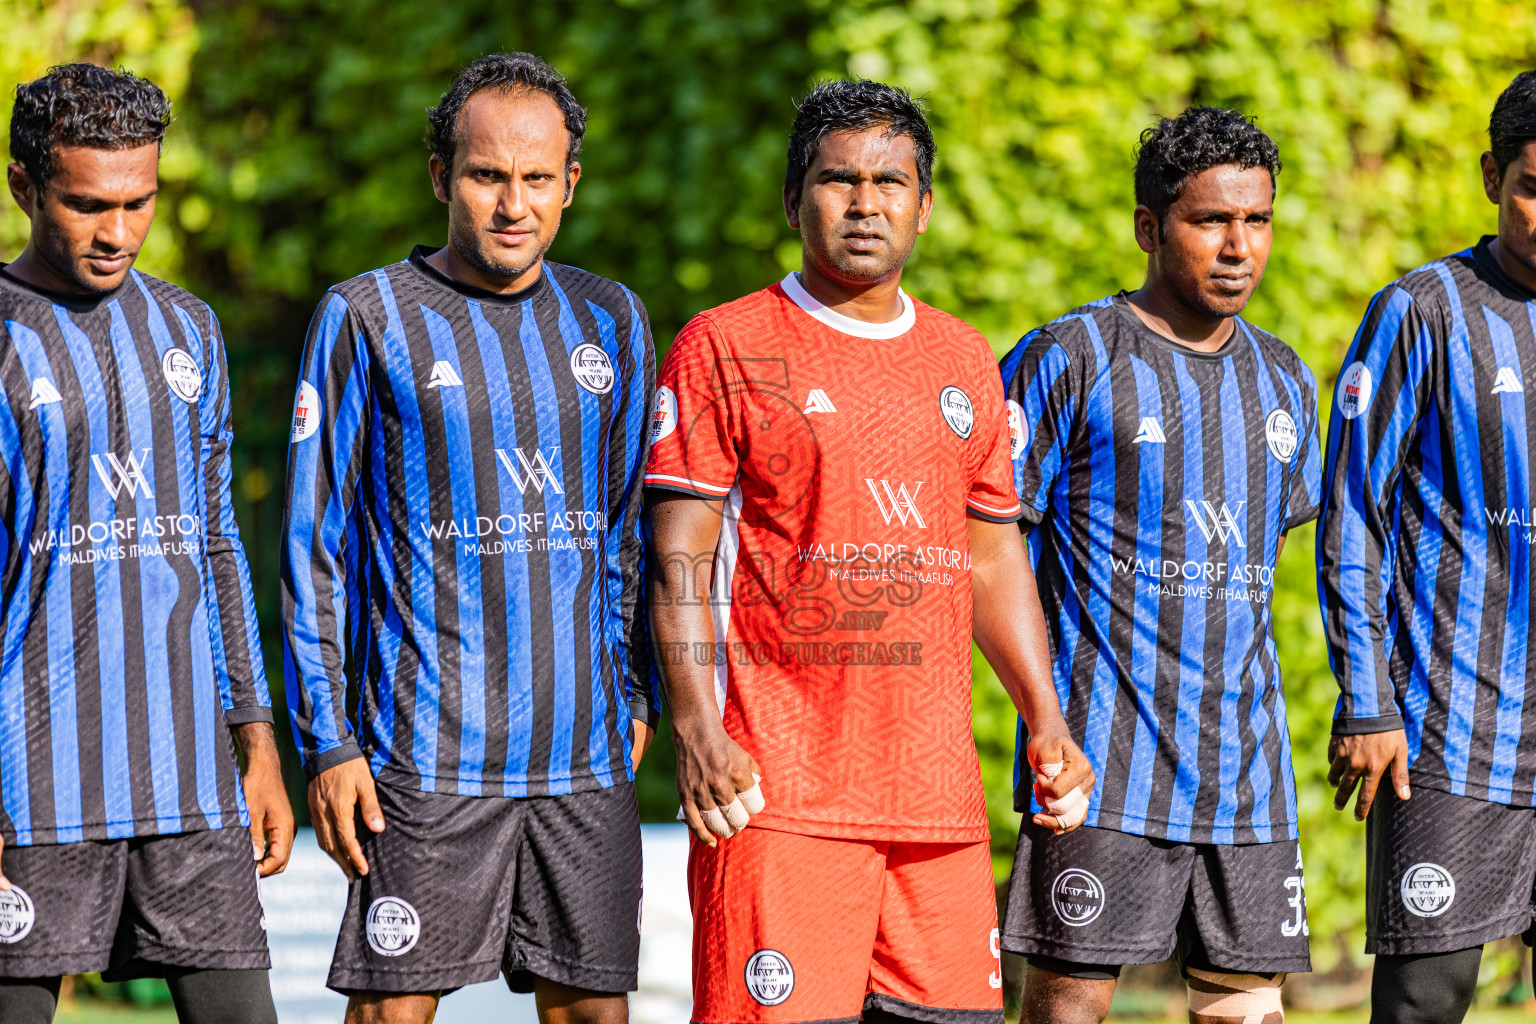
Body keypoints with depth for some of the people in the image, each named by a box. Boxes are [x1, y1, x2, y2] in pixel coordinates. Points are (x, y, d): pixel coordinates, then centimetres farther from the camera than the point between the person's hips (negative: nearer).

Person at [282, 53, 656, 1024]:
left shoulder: (611, 321, 11)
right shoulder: (367, 318, -1)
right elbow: (314, 544, -1)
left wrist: (635, 696, 14)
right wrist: (326, 742, -6)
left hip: (586, 755, 4)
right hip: (428, 753, -4)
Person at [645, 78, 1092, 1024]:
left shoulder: (964, 360, 18)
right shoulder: (724, 346, 1)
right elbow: (680, 558, -4)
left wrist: (1046, 719, 13)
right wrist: (696, 731, -14)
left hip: (939, 790, 5)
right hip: (779, 791, -5)